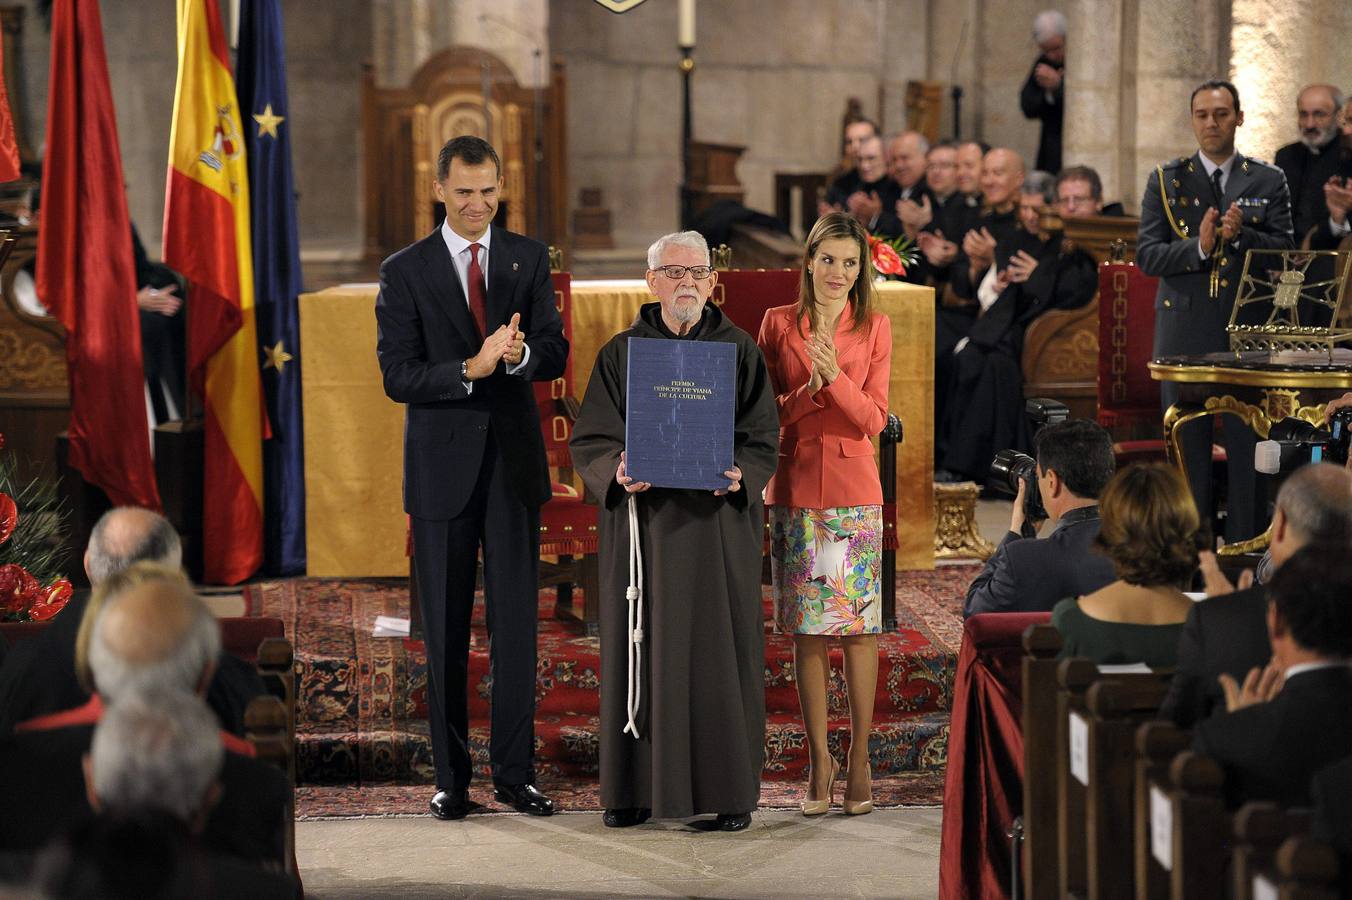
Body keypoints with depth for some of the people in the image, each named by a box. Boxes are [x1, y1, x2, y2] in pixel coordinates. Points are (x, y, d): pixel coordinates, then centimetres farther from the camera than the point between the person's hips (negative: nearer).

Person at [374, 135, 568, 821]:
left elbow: (556, 353, 0)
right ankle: (451, 776, 12)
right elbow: (398, 377, -8)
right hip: (442, 467, -1)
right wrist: (472, 369, -23)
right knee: (445, 628, 5)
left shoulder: (529, 260, 6)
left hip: (514, 462, 2)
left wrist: (520, 354, -23)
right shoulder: (405, 272, -1)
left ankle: (516, 771, 10)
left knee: (516, 621, 3)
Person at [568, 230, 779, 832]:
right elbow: (589, 440, 1)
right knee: (643, 647, 3)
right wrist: (616, 470, -19)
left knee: (719, 648, 1)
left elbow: (764, 438, 2)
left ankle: (729, 788, 8)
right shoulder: (621, 353, 4)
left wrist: (739, 474, -18)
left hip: (719, 522, 0)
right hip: (643, 523, 1)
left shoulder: (739, 351, 4)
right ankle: (637, 785, 11)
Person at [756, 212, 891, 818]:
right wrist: (806, 391, -14)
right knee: (805, 631, 3)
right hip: (794, 489, 1)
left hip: (854, 492, -1)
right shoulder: (777, 324, 4)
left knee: (858, 627, -1)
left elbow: (874, 420, -2)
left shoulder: (874, 329, 3)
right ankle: (819, 760, 11)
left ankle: (859, 759, 8)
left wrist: (835, 377, -18)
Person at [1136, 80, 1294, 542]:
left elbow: (1285, 252, 0)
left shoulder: (1269, 181, 7)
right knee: (1187, 447, 5)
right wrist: (1198, 247, -18)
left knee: (1249, 444, 0)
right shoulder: (1165, 180, 7)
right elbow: (1147, 256, -1)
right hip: (1184, 330, 0)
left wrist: (1241, 235, -18)